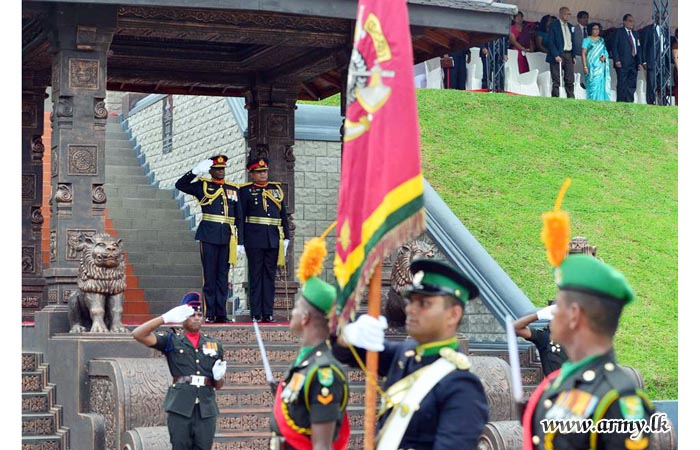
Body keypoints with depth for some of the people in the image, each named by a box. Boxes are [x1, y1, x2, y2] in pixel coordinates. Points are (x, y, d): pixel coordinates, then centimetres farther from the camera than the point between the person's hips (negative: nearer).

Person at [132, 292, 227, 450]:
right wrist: (166, 318, -14)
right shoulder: (172, 341, 8)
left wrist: (219, 376, -4)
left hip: (206, 408, 3)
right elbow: (138, 334, -6)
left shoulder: (214, 345, 17)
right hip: (180, 406, -3)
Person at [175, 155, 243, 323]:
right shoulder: (202, 186, 6)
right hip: (209, 236, -3)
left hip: (227, 238, 3)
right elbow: (180, 185, -5)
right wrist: (196, 171, -15)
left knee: (223, 276, 5)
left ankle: (221, 314, 8)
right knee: (210, 275, -2)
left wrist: (240, 242, 8)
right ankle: (210, 314, 1)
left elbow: (239, 217, 13)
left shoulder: (233, 189, 13)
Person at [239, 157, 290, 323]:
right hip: (254, 239, -3)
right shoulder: (246, 191, 3)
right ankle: (256, 314, 2)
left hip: (273, 239, 3)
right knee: (255, 275, 0)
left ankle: (268, 312, 9)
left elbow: (283, 214, 15)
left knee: (270, 275, 5)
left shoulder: (276, 189, 14)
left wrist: (286, 237, 9)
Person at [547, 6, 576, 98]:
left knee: (570, 80, 3)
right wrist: (556, 55, -17)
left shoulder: (570, 27, 17)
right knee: (556, 80, -4)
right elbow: (551, 42, -8)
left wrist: (574, 56, 10)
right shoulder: (554, 26, -2)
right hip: (558, 55, -6)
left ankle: (571, 99, 5)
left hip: (569, 55, 6)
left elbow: (572, 42, 20)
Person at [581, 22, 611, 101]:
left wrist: (604, 56, -4)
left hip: (602, 67, 5)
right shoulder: (587, 40, 4)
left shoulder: (602, 40, 18)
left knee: (602, 85, -2)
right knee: (593, 85, -13)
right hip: (592, 67, -5)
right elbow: (583, 54, -2)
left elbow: (605, 51, 21)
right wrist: (585, 66, -13)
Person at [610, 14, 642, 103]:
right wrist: (616, 60, -14)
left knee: (632, 85, 2)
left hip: (633, 64, 6)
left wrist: (639, 62, 10)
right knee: (622, 85, -7)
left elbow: (638, 49, 20)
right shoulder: (619, 32, 2)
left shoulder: (635, 34, 21)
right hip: (622, 63, -6)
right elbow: (614, 47, -4)